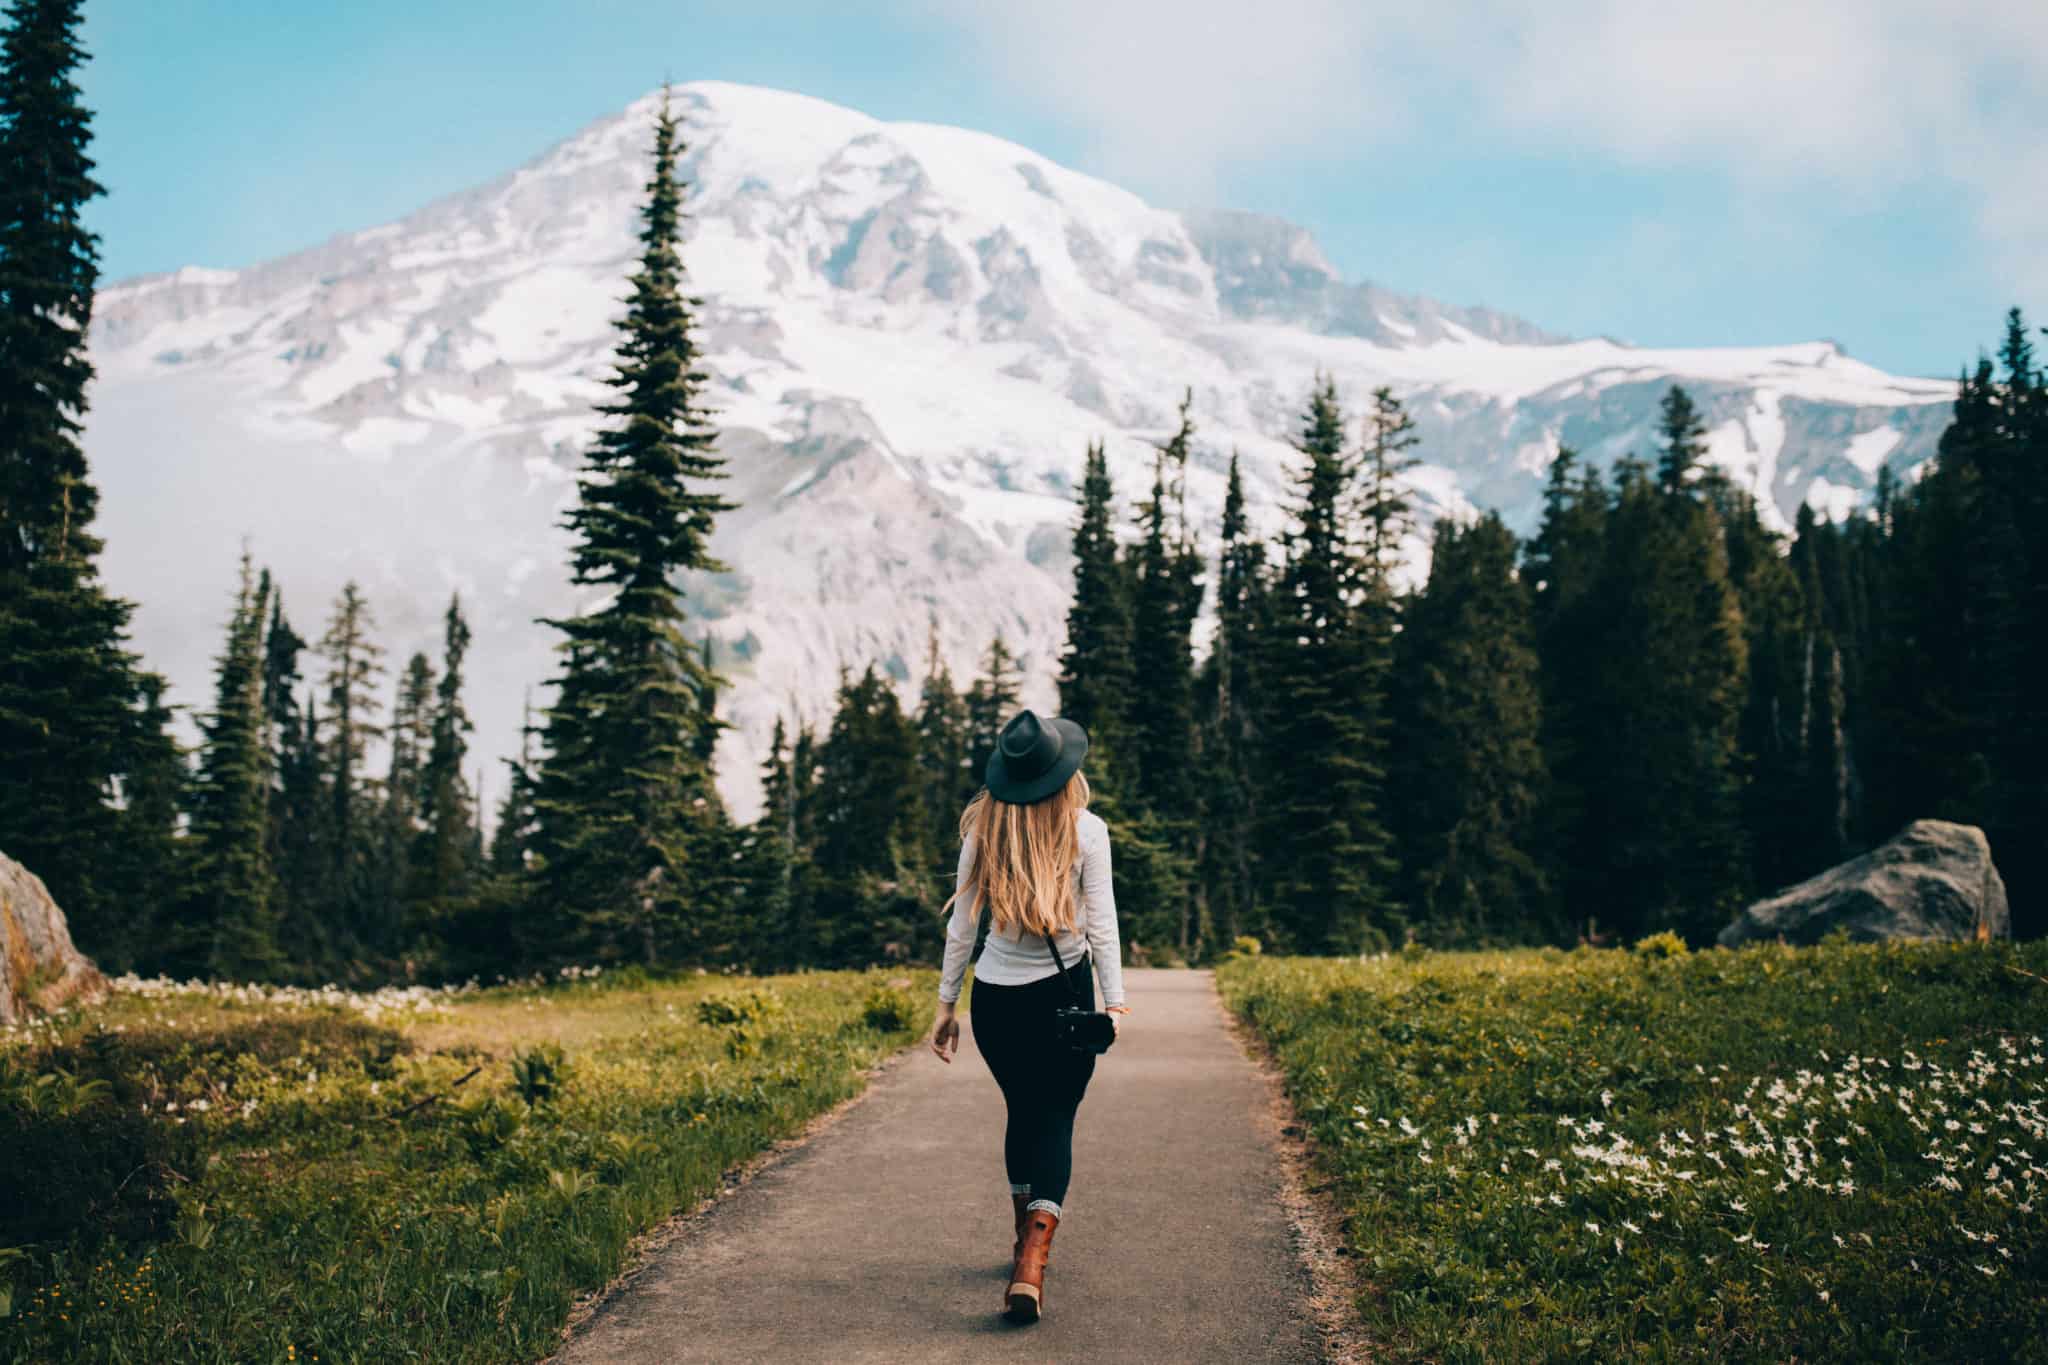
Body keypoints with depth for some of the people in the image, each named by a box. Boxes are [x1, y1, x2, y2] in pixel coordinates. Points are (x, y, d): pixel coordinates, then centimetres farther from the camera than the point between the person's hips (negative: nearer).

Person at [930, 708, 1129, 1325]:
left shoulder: (982, 830, -2)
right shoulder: (1085, 831, -9)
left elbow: (961, 925, 2)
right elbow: (1102, 923, -9)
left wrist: (946, 1003, 9)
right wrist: (1115, 1003, -5)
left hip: (994, 997, 3)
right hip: (1063, 995, -3)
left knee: (1022, 1112, 22)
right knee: (1055, 1120, 3)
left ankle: (1026, 1241, 35)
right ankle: (1031, 1262, -16)